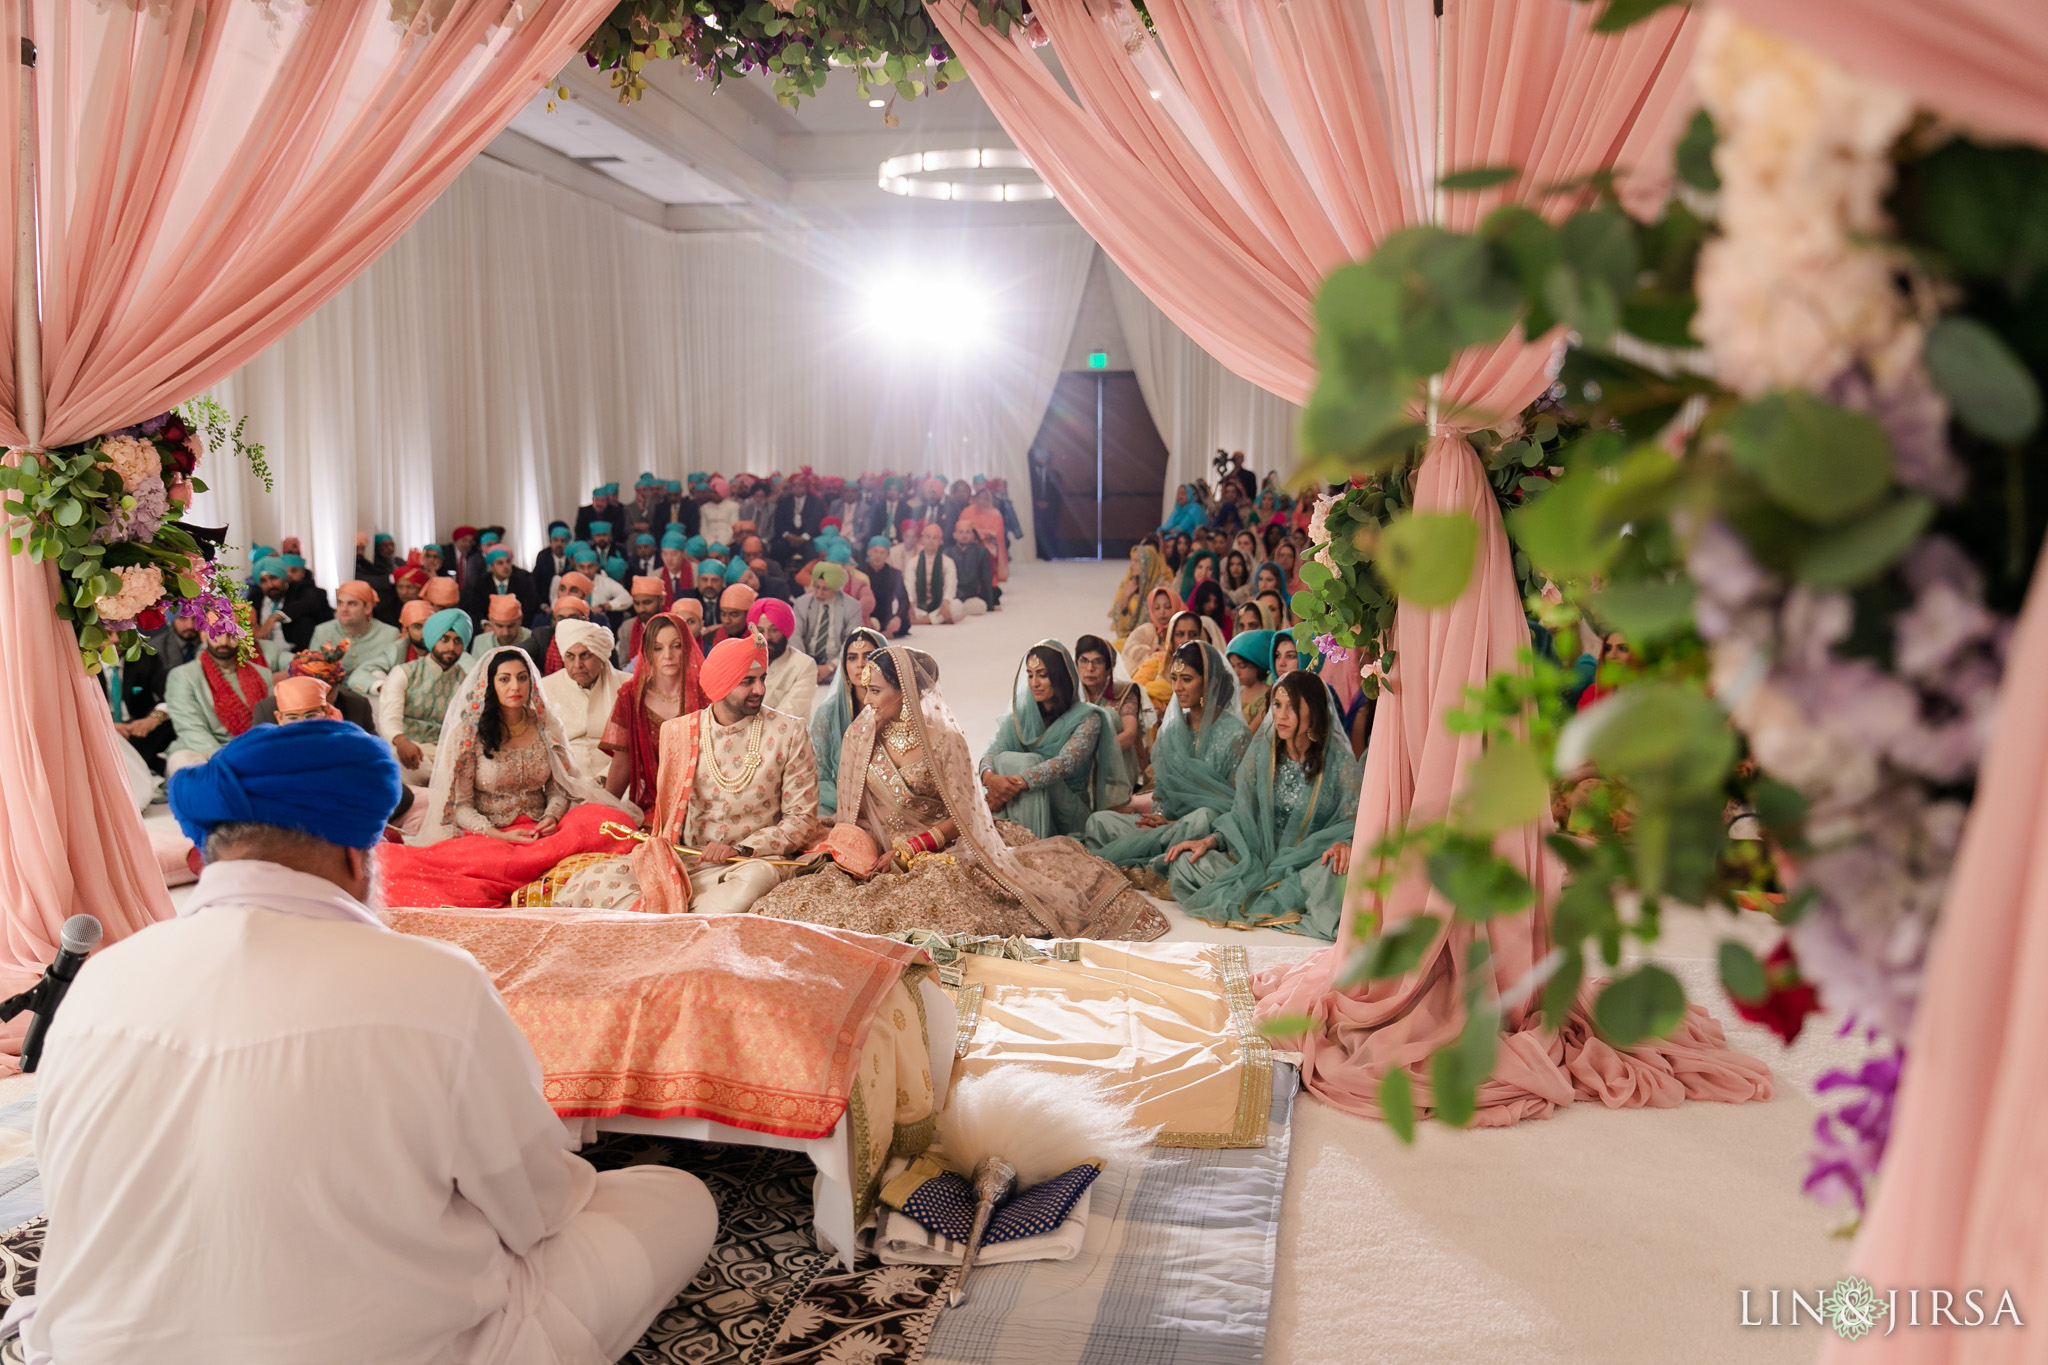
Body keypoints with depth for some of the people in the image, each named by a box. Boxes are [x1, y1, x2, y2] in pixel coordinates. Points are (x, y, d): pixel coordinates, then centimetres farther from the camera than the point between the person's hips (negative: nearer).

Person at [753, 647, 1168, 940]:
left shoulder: (943, 738, -8)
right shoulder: (859, 738, 5)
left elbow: (963, 813, -6)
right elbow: (854, 813, 11)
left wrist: (922, 842, -20)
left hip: (942, 850, -4)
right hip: (880, 854, 4)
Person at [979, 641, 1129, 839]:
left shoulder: (1087, 717, -4)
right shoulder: (1019, 716, 10)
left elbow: (1066, 762, -22)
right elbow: (993, 751, -8)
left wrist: (1018, 783, -38)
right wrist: (990, 777, -34)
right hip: (1024, 809, 3)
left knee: (1030, 763, -28)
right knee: (1005, 760, -24)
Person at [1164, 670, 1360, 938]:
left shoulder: (1339, 760, -6)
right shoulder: (1261, 750, 3)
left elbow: (1352, 821, -5)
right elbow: (1241, 816, 5)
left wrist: (1344, 844, -29)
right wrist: (1210, 841, -13)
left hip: (1306, 865, -3)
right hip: (1255, 863, 3)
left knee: (1335, 873, -40)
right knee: (1184, 862, -20)